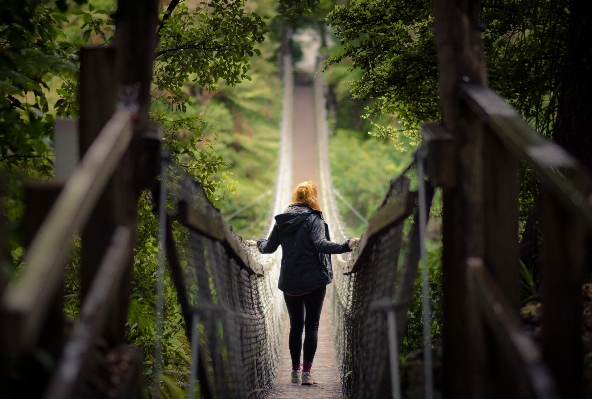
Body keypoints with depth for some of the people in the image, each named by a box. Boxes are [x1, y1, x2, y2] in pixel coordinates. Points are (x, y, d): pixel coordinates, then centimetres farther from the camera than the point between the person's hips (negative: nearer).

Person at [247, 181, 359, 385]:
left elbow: (270, 247, 12)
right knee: (312, 326, 2)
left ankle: (295, 371, 14)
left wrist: (258, 244, 33)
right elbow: (320, 243, -24)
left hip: (289, 282, 4)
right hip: (314, 282, -4)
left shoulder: (282, 219, 6)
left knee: (295, 325, 13)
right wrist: (345, 246, -33)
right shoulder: (314, 219, -9)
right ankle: (307, 372, -5)